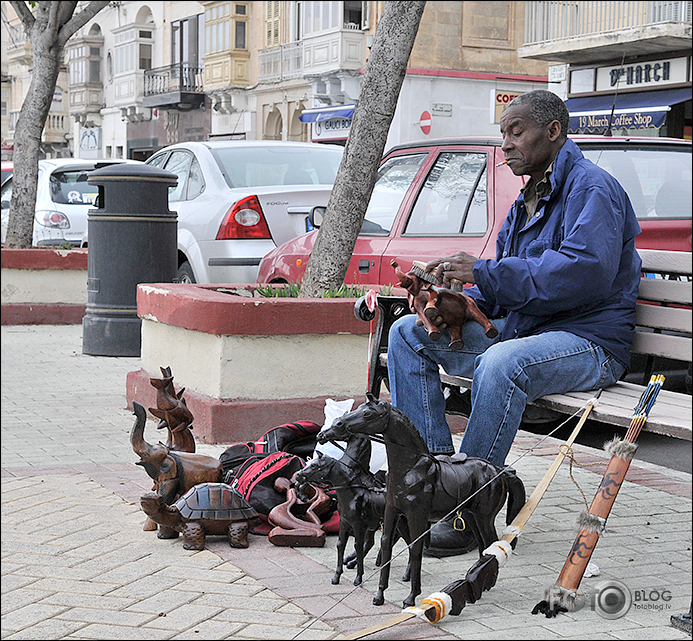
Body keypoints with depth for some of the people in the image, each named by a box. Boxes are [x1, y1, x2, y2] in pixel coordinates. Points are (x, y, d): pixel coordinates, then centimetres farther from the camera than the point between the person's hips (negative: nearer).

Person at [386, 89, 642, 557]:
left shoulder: (592, 187, -9)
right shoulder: (527, 203, 19)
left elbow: (586, 270, -27)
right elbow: (499, 293, 19)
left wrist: (484, 273, -24)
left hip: (590, 341, -9)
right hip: (521, 333, 9)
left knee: (503, 361, -40)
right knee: (407, 334, 1)